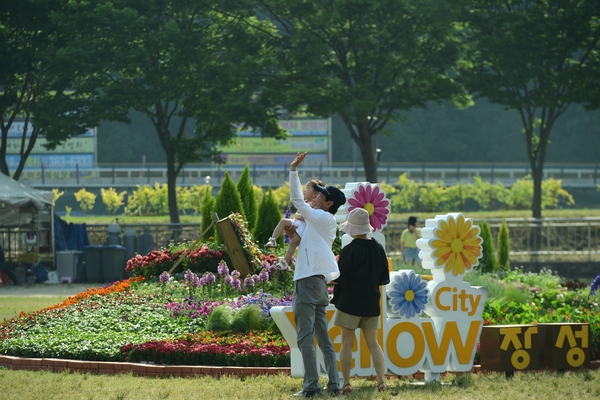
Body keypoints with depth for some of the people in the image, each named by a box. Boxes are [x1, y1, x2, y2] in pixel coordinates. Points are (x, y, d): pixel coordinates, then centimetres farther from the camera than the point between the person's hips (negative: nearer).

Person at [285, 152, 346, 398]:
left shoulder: (323, 218, -6)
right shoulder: (324, 224, 21)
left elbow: (297, 200, 2)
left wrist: (294, 170, 6)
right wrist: (295, 235, 14)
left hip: (308, 284, -10)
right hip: (319, 284, 10)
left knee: (305, 338, -10)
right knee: (323, 338, 9)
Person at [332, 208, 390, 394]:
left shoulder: (349, 250, -15)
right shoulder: (378, 249, 1)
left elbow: (341, 279, -15)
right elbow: (384, 279, 7)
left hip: (350, 302, -5)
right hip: (371, 303, 5)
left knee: (347, 344, 3)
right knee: (373, 343, 9)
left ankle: (346, 383, 2)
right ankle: (381, 378, -3)